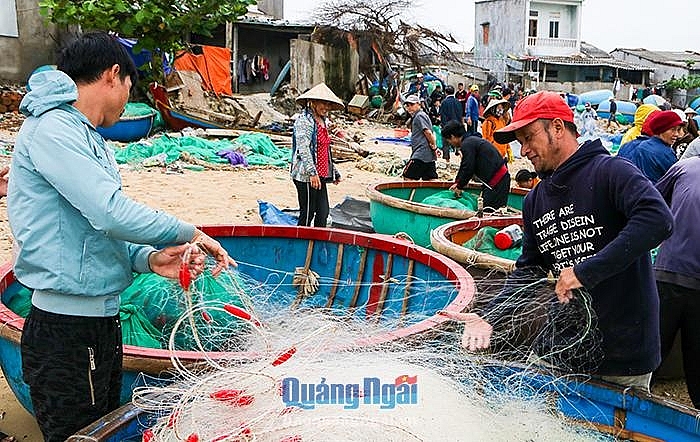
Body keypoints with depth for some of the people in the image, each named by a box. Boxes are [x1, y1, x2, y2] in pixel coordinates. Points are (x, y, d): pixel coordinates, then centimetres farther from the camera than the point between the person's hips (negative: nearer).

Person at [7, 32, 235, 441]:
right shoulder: (52, 128, -15)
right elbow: (112, 214, -25)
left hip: (102, 322, 10)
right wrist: (189, 233, -12)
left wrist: (149, 259, -4)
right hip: (66, 332, -10)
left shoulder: (88, 137, 14)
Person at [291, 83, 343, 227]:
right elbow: (303, 149, -21)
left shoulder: (323, 121, 17)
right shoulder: (304, 121, -11)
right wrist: (312, 172, -28)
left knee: (323, 212, 10)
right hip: (306, 176, -9)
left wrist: (334, 172, 27)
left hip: (320, 175, 9)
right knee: (307, 214, -2)